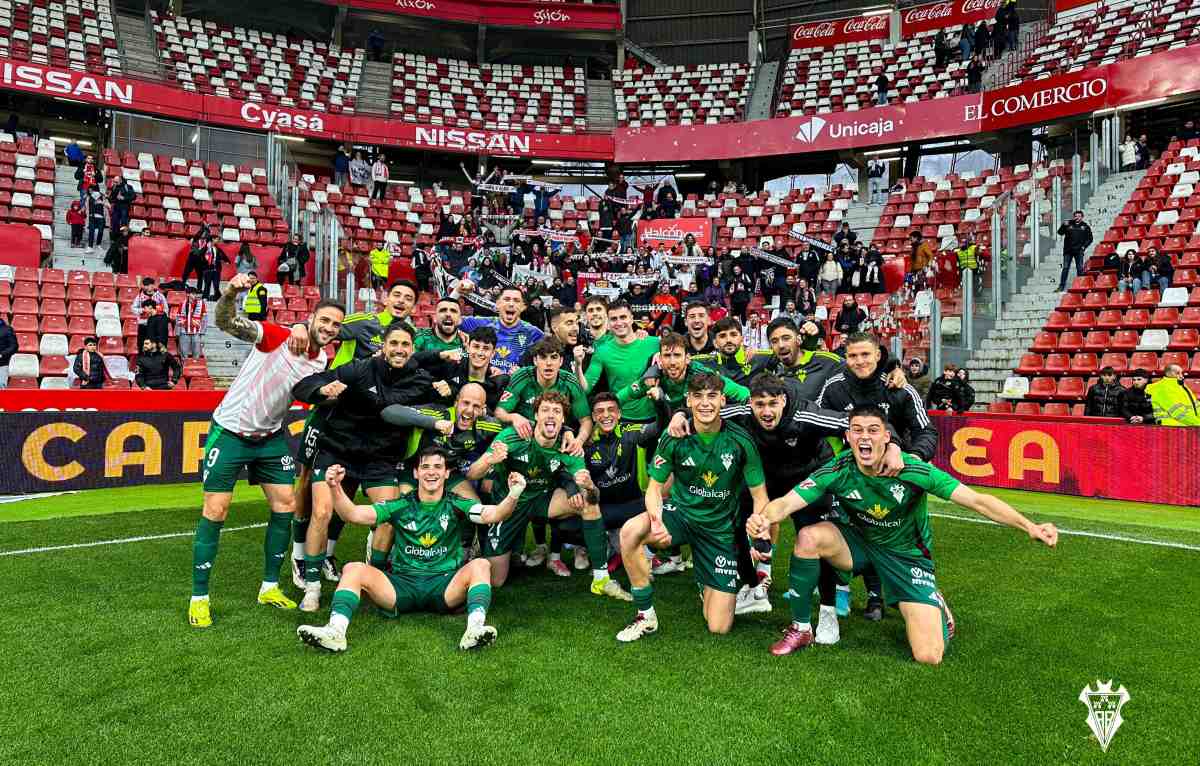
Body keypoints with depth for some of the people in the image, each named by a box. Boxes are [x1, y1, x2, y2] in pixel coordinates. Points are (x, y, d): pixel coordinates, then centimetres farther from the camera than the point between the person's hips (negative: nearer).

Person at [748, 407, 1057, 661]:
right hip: (858, 542, 2)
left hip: (909, 554, -1)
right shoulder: (837, 471, -22)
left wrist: (1030, 527, -36)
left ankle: (935, 604, 24)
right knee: (808, 537, -30)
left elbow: (978, 501, -25)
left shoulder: (913, 471, -26)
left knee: (929, 657, -14)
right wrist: (763, 518, -51)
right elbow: (786, 503, -28)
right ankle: (800, 629, -9)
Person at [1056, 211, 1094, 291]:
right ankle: (1061, 286, -2)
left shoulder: (1085, 227, 10)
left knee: (1080, 268, 2)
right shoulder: (1068, 225, 7)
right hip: (1068, 250, -1)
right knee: (1065, 268, -3)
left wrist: (1084, 246, -1)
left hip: (1079, 251, 1)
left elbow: (1089, 238, 12)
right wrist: (1064, 225, -17)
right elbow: (1060, 232, 0)